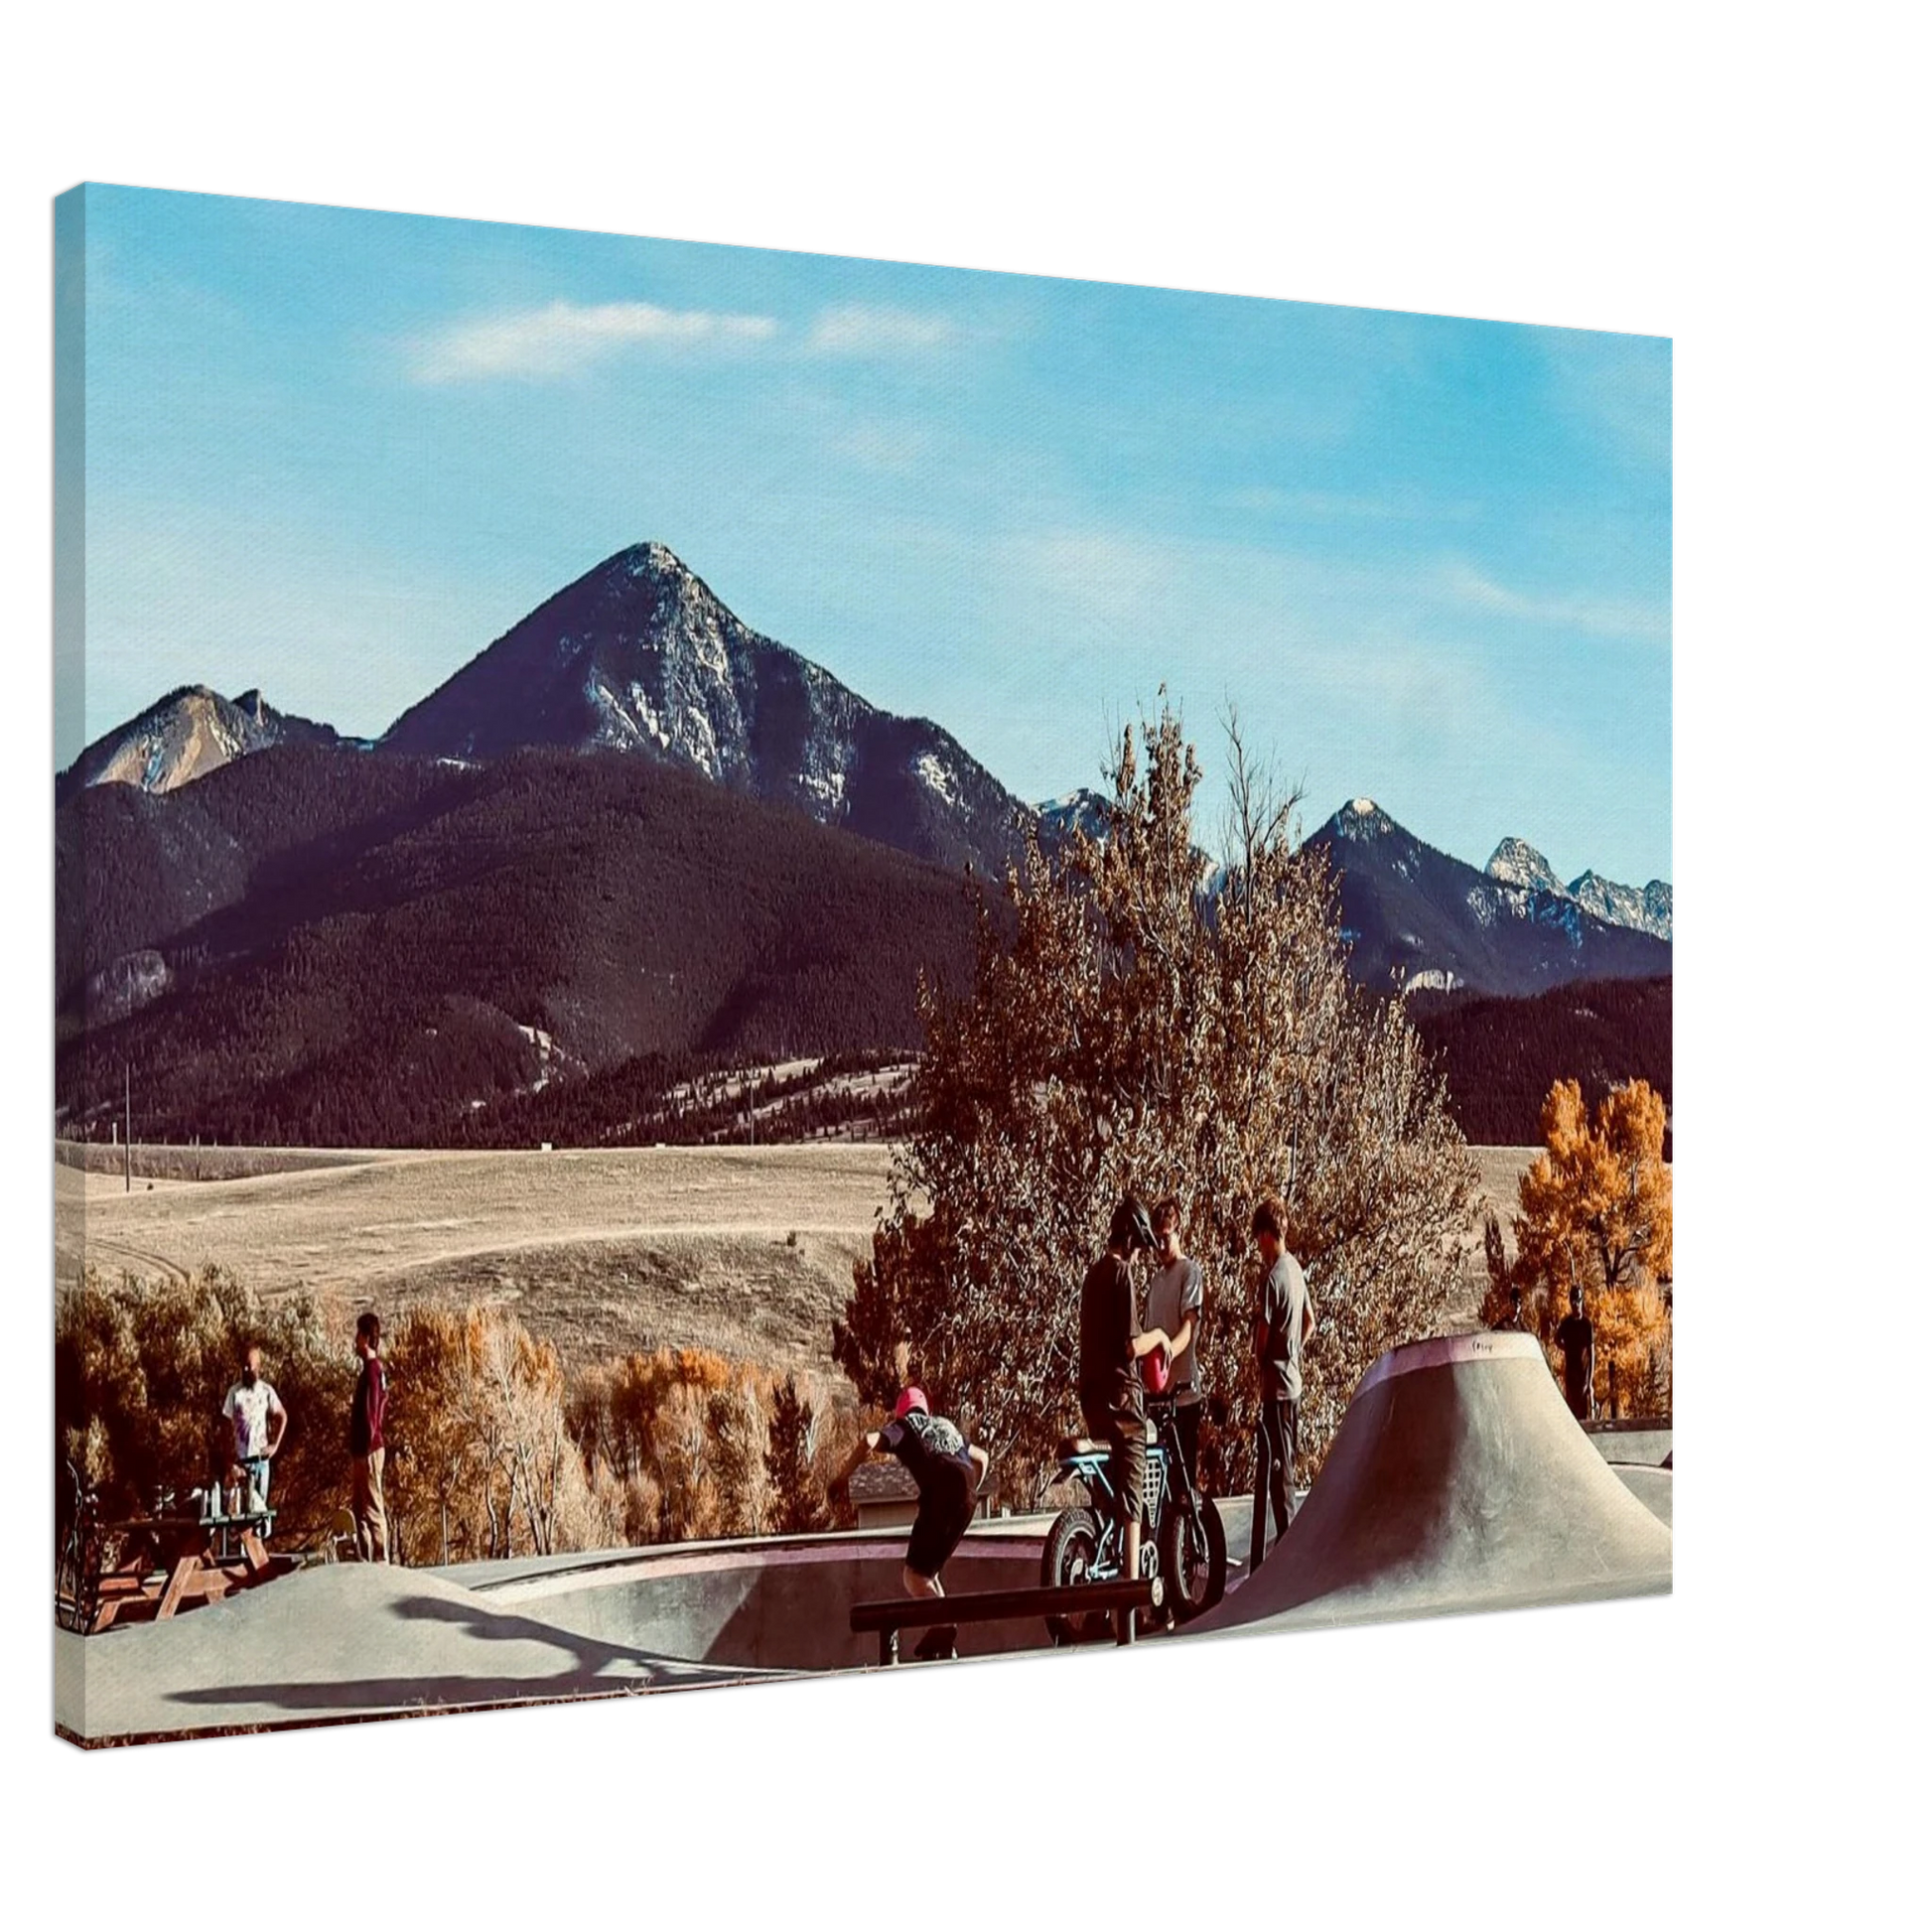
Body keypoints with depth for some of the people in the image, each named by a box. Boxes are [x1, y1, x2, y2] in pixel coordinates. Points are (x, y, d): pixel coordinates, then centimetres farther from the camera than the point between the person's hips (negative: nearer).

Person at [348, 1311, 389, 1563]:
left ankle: (381, 1560, -5)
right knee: (359, 1506, 13)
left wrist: (363, 1451, -18)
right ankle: (366, 1560, 17)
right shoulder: (377, 1368, 14)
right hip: (366, 1449, 10)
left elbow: (369, 1414, -19)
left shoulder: (371, 1371, -16)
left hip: (367, 1451, -10)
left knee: (372, 1509, -7)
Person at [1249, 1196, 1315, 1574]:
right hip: (1294, 1382, 9)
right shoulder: (1296, 1270, 9)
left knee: (1278, 1470, -5)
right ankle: (1289, 1542, 21)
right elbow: (1310, 1323, 20)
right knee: (1282, 1466, 15)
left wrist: (1258, 1361, 4)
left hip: (1276, 1385, -9)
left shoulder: (1273, 1277, -17)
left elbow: (1262, 1336, -15)